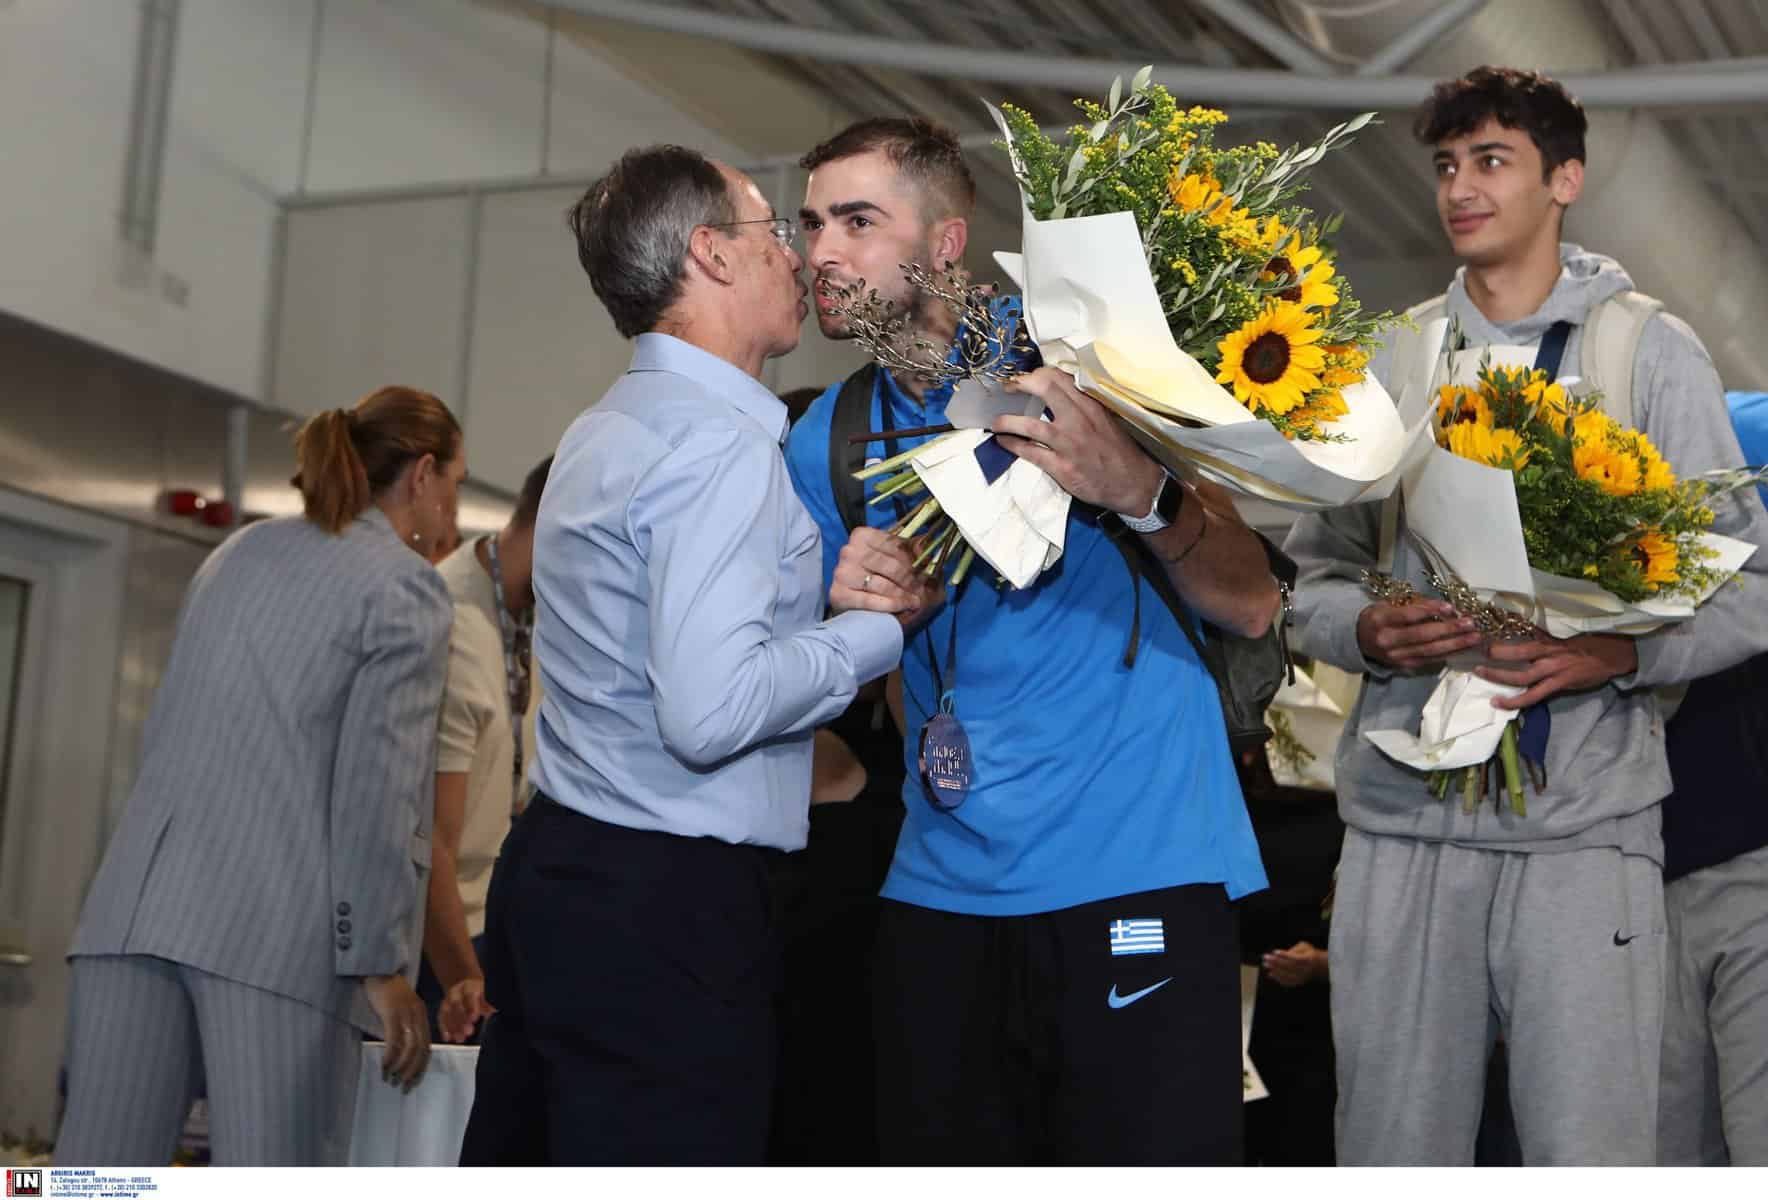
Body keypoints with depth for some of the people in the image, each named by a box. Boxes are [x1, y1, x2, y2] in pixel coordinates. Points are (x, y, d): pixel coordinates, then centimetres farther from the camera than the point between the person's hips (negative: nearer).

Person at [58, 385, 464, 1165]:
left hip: (136, 902, 7)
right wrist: (381, 963, -8)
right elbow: (381, 787, -9)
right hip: (275, 926, -6)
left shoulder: (239, 552, 22)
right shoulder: (404, 587, 0)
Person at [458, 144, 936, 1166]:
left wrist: (827, 598, 6)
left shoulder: (609, 430, 16)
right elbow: (711, 712, -24)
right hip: (665, 909, -10)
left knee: (529, 1153, 13)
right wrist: (880, 623, -11)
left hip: (558, 866, 10)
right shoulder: (722, 445, -15)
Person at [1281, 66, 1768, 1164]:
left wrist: (1622, 650, -15)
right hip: (1403, 815, 2)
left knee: (1590, 1152, -4)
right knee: (1395, 1149, 4)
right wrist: (1367, 629, -9)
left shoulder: (1650, 350, 6)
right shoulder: (1393, 361, 13)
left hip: (1587, 826, -2)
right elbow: (1315, 574, 14)